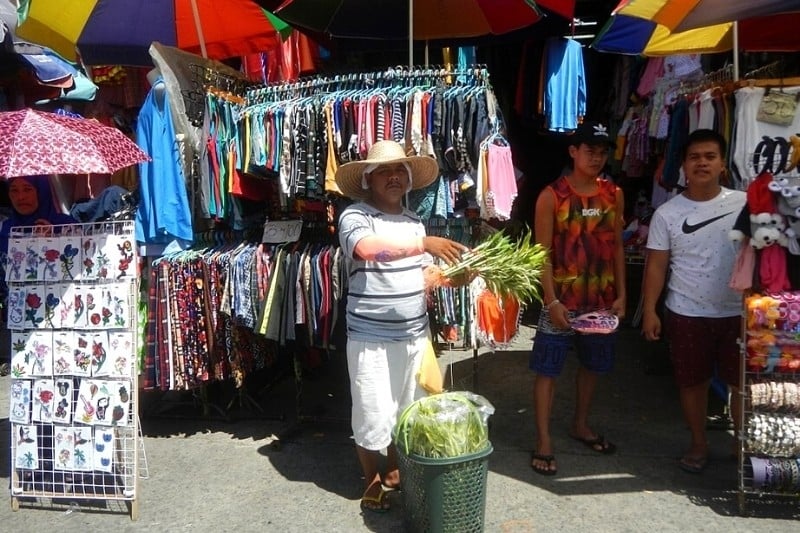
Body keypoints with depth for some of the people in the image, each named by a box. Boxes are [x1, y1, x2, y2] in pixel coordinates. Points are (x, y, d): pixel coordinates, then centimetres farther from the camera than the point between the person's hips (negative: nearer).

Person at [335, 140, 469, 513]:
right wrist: (424, 243, -42)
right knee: (373, 414, 5)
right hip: (372, 338, -6)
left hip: (415, 335, 6)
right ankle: (372, 481, 27)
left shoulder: (414, 221, 9)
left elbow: (425, 276, 14)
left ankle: (395, 470, 40)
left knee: (407, 409, 19)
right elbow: (367, 247, -34)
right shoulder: (355, 216, -12)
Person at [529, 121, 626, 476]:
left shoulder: (614, 195, 5)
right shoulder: (552, 196, -9)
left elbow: (617, 247, 9)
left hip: (602, 300, 5)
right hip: (562, 299, -5)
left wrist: (621, 294, 4)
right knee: (548, 369, 1)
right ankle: (543, 442, 12)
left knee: (592, 364, 18)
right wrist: (551, 301, -16)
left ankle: (580, 425, 38)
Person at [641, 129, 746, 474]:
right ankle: (698, 444, 31)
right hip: (687, 314, 0)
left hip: (738, 312, 1)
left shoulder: (744, 204, -2)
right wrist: (649, 311, -6)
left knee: (742, 382, 11)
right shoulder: (667, 213, -2)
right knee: (692, 381, 12)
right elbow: (656, 265, -2)